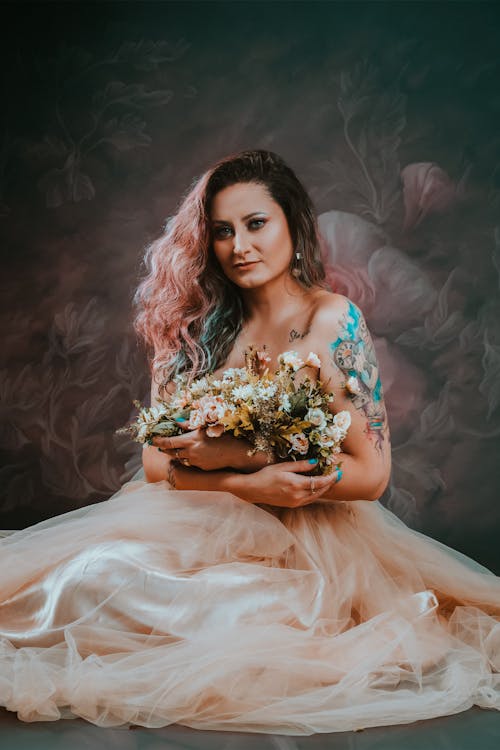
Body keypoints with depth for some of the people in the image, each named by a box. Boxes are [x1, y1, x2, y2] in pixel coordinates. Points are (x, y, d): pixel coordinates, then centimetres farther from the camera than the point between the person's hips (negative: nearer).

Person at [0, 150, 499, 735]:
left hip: (307, 540, -4)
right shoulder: (202, 325, 5)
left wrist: (238, 455, -15)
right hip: (203, 526, 5)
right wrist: (254, 485, -17)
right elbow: (156, 464, 1)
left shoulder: (332, 320, -6)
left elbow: (371, 473, -9)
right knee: (96, 574, -22)